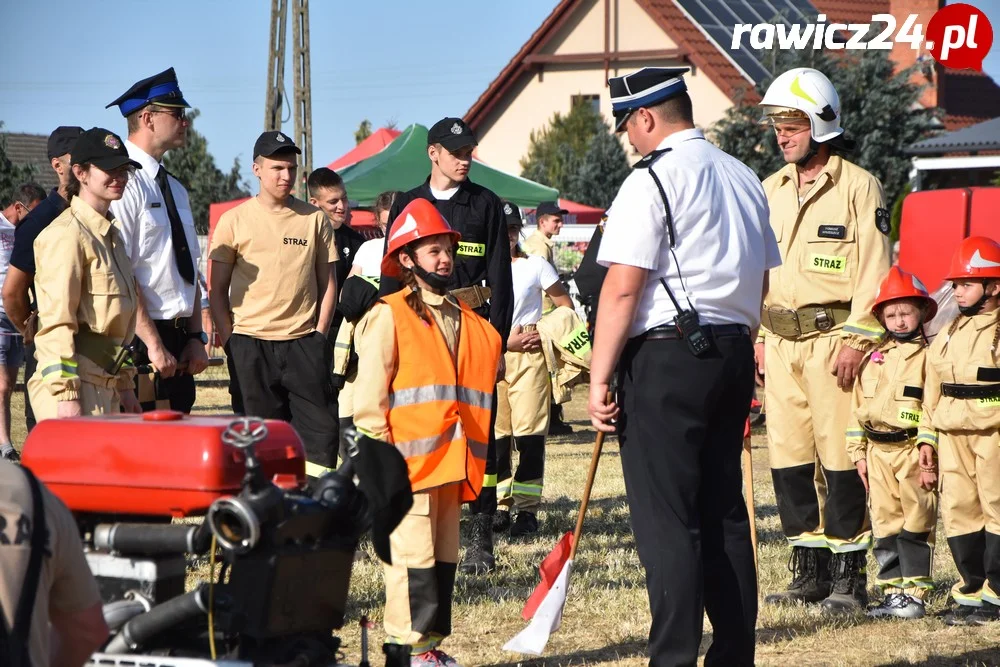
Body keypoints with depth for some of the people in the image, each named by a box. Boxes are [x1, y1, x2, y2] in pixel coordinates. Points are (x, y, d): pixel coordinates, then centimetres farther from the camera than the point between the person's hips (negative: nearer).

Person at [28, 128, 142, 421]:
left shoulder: (111, 233, 18)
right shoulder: (68, 234, -11)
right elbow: (56, 322, -17)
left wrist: (124, 386, 21)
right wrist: (66, 394, -22)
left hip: (104, 385, 9)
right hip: (76, 386, -9)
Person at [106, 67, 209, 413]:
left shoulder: (175, 189, 17)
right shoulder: (124, 182, -12)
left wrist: (195, 338, 9)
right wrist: (152, 343, -20)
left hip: (177, 343, 9)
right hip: (139, 342, -9)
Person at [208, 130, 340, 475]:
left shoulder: (314, 219, 9)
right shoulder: (235, 220, 3)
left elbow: (327, 282, 13)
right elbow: (217, 289, 5)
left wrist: (319, 334, 2)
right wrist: (230, 340, -4)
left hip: (303, 343, 1)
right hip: (251, 344, -1)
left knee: (321, 427, -5)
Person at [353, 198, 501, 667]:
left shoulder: (465, 321, 15)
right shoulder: (389, 317, -6)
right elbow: (370, 396, -10)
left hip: (451, 461, 7)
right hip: (409, 462, -7)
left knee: (444, 555, 10)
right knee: (413, 554, -7)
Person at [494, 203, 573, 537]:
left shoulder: (535, 265, 7)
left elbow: (565, 305, 10)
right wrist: (505, 340, -7)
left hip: (529, 353, -1)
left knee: (529, 432, -7)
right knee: (495, 434, 1)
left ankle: (527, 510, -5)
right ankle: (500, 507, 8)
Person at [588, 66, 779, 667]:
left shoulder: (652, 179, -10)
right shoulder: (744, 178, 15)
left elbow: (623, 287, -16)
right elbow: (759, 280, 20)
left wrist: (599, 377, -14)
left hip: (667, 355, -8)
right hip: (734, 353, 8)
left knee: (666, 520, -6)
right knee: (724, 510, 12)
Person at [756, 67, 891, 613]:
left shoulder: (858, 187, -4)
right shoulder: (770, 191, 16)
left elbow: (874, 272, -8)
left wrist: (856, 343, -14)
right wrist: (756, 337, 12)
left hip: (832, 339, -6)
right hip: (780, 341, 6)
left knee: (841, 459, -6)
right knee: (789, 459, 7)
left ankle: (848, 576, 0)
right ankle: (808, 572, 16)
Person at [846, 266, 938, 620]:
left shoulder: (928, 356, -3)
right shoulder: (873, 359, 14)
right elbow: (858, 408, 16)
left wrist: (930, 449, -14)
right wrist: (858, 454, 12)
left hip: (913, 449, -6)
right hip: (878, 451, 6)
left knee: (915, 523, -4)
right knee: (885, 524, 7)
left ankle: (914, 593, -1)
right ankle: (892, 590, 13)